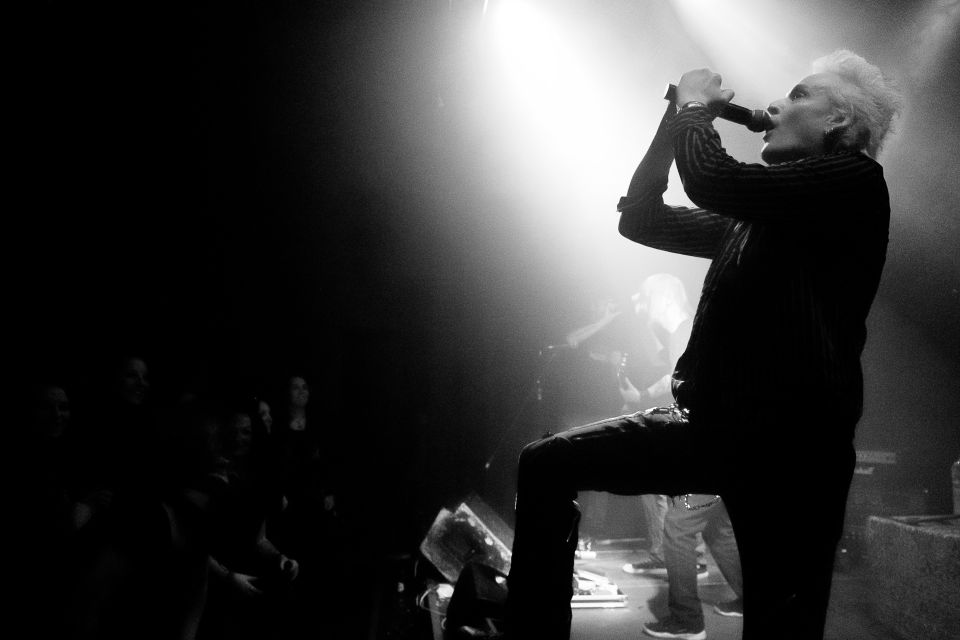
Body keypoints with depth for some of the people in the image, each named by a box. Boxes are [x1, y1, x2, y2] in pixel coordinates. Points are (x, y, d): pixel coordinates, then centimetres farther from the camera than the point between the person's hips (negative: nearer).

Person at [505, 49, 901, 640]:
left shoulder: (855, 181, -4)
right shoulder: (759, 212, 21)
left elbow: (715, 182, -20)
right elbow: (641, 217, 22)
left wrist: (695, 106, 0)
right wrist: (679, 117, 15)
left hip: (789, 447, -8)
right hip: (713, 428, 8)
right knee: (548, 464, 3)